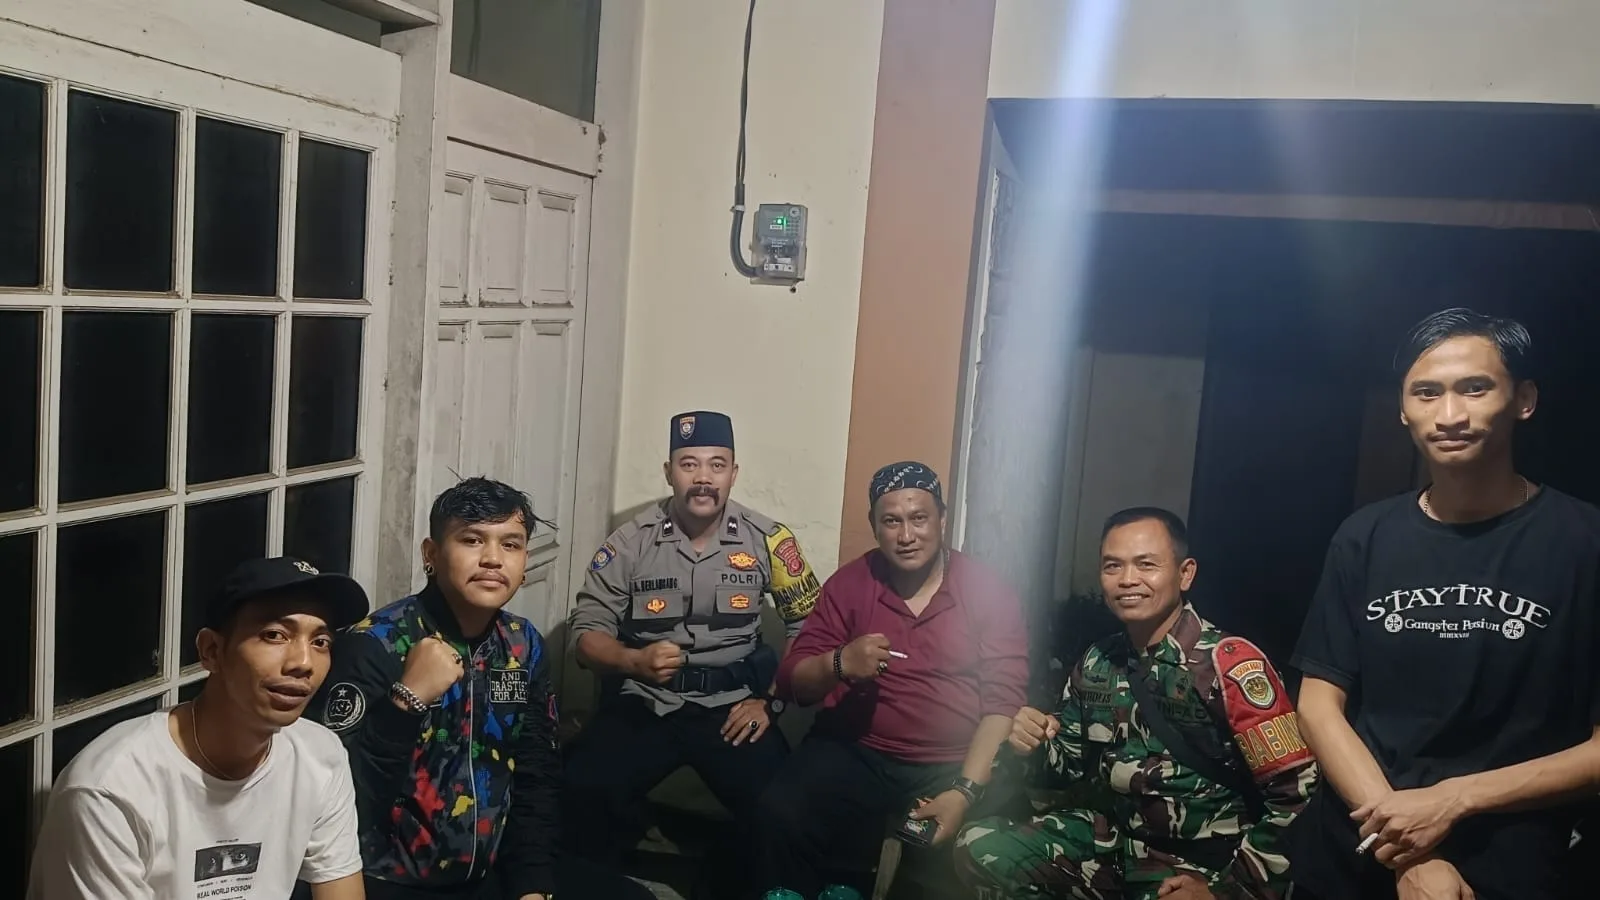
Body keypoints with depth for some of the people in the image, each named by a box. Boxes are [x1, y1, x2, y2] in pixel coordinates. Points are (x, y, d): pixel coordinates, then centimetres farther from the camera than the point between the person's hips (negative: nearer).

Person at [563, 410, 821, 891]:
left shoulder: (767, 540, -2)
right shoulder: (630, 542, -3)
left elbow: (810, 625, 5)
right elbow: (587, 632, 0)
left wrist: (770, 701, -3)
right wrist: (635, 661, -20)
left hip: (732, 707, 0)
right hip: (643, 704, 0)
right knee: (583, 791, -25)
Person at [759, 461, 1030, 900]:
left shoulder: (991, 593, -1)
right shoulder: (849, 584, 4)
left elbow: (1004, 703, -6)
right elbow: (793, 681, 4)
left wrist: (965, 791, -19)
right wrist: (838, 664, -18)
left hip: (952, 764, 0)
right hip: (855, 753, 1)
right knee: (781, 813, -26)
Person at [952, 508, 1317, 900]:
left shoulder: (1229, 664, -16)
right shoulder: (1096, 662, 3)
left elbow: (1298, 792, -18)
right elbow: (1073, 765, 14)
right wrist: (1036, 746, -8)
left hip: (1199, 863, -4)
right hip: (1111, 838, 5)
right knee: (977, 848, -10)